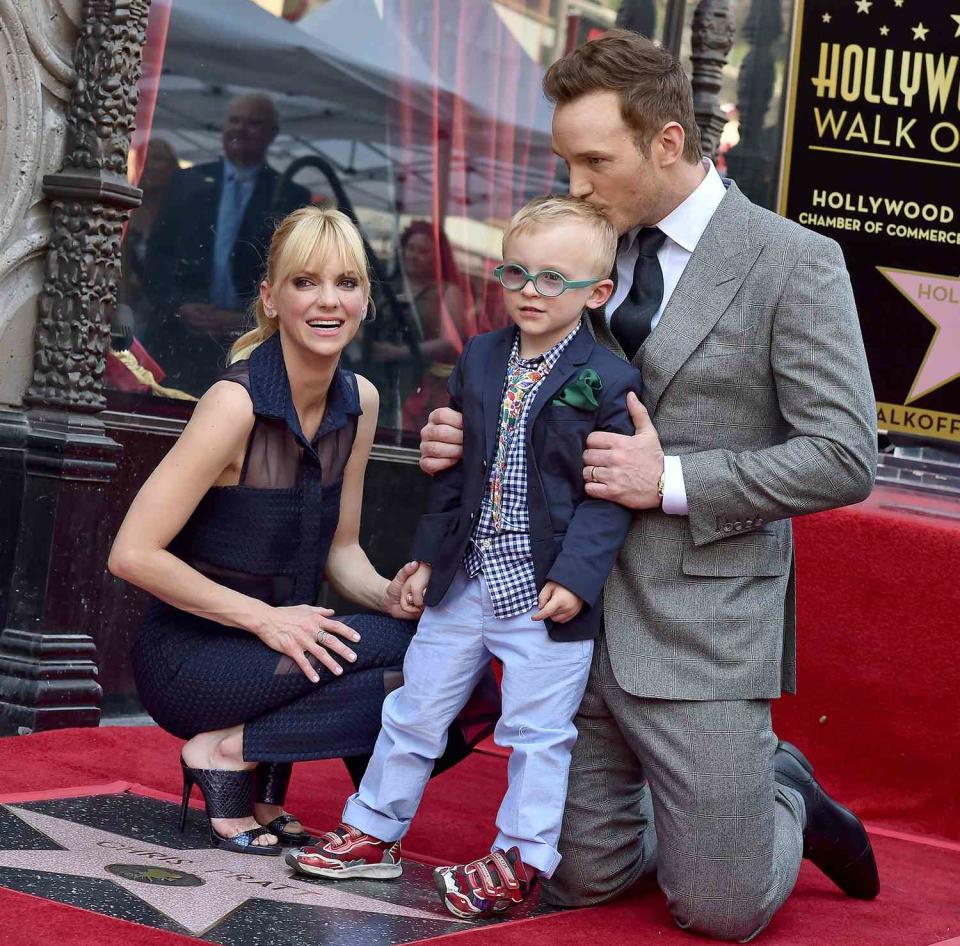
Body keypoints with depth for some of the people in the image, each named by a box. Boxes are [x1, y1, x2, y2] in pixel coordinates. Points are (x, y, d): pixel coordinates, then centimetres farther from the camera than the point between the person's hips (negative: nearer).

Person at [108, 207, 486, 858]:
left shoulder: (359, 401, 2)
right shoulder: (238, 401, -19)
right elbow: (133, 555, -21)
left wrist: (387, 595, -10)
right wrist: (264, 616, -22)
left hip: (281, 643, 7)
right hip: (189, 657, -7)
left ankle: (262, 785, 0)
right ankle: (228, 755, -7)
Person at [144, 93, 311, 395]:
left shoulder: (291, 198, 6)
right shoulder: (187, 181, 12)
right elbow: (157, 253, 10)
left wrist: (245, 320, -9)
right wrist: (179, 305, -5)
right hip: (181, 340, 2)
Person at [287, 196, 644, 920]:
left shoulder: (608, 382, -9)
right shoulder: (479, 360, 7)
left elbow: (610, 493, -11)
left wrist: (576, 576, -19)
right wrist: (428, 556, 13)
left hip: (546, 592, -5)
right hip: (465, 581, 5)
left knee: (538, 730, 3)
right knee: (416, 710, 14)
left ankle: (521, 859, 16)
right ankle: (375, 832, 26)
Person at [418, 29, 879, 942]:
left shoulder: (793, 264, -9)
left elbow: (843, 457, -12)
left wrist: (673, 482, -19)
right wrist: (467, 439, -2)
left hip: (701, 634, -5)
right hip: (578, 618, 6)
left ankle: (783, 798, 31)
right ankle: (750, 789, 35)